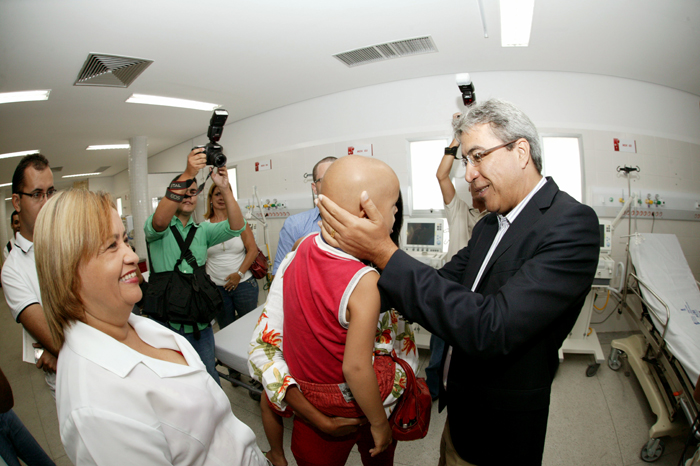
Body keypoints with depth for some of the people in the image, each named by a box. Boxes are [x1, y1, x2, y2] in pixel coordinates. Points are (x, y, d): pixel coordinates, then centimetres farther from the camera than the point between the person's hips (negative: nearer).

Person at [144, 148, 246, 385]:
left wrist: (225, 189, -22)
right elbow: (159, 221, -27)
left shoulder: (202, 231, 8)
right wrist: (187, 174, -37)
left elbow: (236, 228, -7)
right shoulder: (157, 230, -3)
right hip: (168, 321, -3)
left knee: (210, 382, 16)